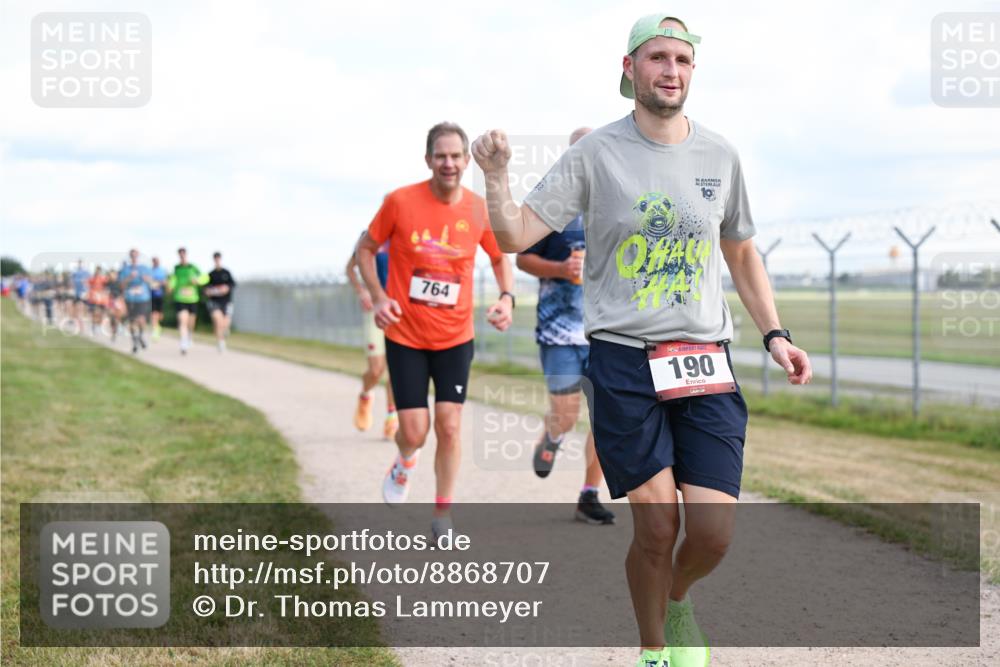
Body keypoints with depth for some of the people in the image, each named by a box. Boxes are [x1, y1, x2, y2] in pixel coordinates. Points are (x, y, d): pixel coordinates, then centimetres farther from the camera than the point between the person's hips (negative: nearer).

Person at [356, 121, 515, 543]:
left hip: (455, 337, 2)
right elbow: (365, 249, 2)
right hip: (405, 337, -1)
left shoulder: (480, 210, -4)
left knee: (449, 426, -5)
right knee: (415, 431, -4)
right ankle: (404, 464, 34)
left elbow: (500, 257, 13)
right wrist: (378, 297, -13)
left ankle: (443, 513, 13)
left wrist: (507, 297, -5)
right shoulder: (400, 201, -11)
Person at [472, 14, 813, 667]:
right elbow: (515, 235, -5)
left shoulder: (719, 154, 8)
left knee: (714, 532, -6)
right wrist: (495, 176, -23)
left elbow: (741, 254, 20)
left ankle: (677, 601, 29)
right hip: (624, 360, -2)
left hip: (707, 361, 3)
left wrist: (775, 333, 10)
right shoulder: (596, 153, -1)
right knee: (657, 525, -5)